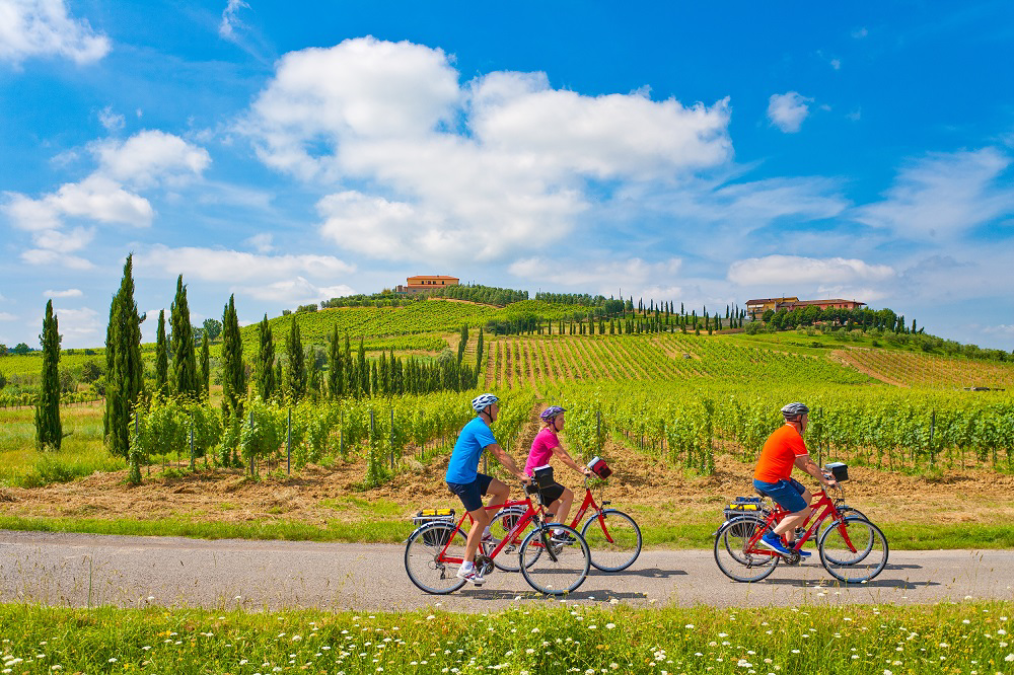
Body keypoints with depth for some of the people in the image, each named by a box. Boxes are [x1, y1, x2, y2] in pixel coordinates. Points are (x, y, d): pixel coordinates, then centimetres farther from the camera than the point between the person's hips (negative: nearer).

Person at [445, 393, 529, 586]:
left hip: (467, 476, 10)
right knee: (480, 518, -5)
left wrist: (519, 472, 20)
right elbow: (500, 455, -21)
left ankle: (483, 532, 12)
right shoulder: (480, 428, -17)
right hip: (461, 478, -10)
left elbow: (499, 455, 21)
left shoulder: (479, 426, 16)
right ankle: (466, 568, 0)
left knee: (503, 490, 7)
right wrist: (520, 475, -20)